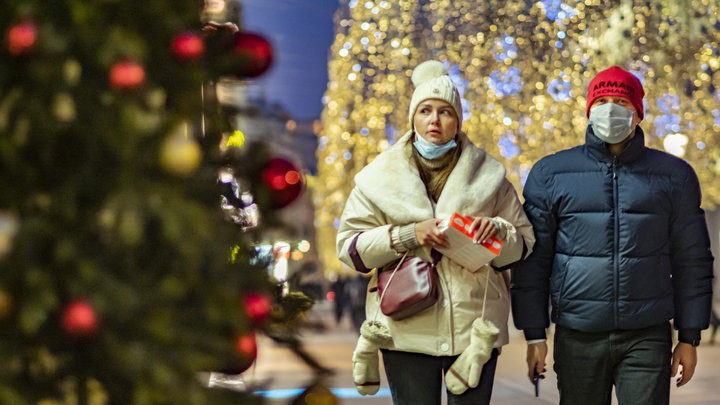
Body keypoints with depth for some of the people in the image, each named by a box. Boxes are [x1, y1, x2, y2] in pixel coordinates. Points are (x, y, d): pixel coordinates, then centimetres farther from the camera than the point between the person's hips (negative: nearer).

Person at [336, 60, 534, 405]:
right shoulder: (379, 178, 6)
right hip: (407, 330, -1)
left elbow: (522, 245, 13)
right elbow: (349, 247, 1)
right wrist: (409, 235, -14)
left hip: (473, 327, 1)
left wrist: (498, 232, -11)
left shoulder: (488, 176, 9)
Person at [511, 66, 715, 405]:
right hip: (578, 338, 0)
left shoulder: (674, 175, 8)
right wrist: (534, 335, 0)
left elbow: (692, 260, 9)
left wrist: (689, 337, 6)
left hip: (647, 337, 0)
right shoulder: (550, 173, 6)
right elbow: (532, 260, 5)